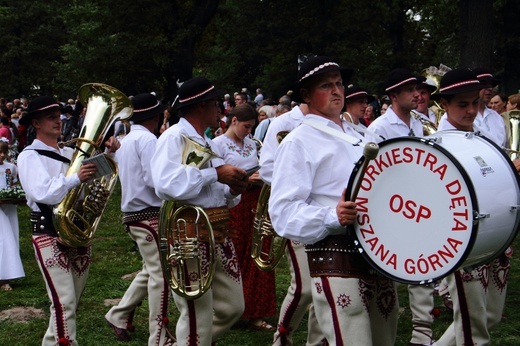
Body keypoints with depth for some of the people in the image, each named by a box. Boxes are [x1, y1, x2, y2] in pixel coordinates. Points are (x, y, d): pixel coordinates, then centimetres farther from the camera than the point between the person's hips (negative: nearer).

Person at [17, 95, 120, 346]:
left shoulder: (69, 153, 15)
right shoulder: (30, 157, -5)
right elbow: (42, 193, -21)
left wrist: (108, 153, -4)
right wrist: (75, 178, -32)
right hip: (50, 236, -7)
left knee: (72, 302, 15)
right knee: (64, 303, -13)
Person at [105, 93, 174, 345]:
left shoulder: (126, 140, 14)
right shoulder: (147, 139, -15)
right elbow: (154, 180, -23)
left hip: (133, 212, 10)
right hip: (150, 214, -10)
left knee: (151, 270, 20)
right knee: (160, 273, -4)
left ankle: (119, 315, 26)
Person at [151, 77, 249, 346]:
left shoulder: (209, 144, 18)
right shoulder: (173, 138, -9)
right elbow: (166, 183, -28)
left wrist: (232, 191, 1)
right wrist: (215, 174, -21)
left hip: (219, 232, 9)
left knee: (232, 306, 14)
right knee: (198, 315, -2)